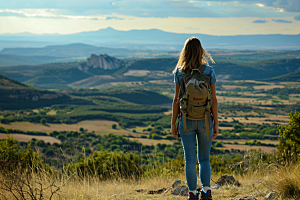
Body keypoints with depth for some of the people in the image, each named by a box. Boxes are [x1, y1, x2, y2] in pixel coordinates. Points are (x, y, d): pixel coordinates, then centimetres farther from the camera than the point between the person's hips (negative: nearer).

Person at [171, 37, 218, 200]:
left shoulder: (179, 72, -5)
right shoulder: (209, 71, -5)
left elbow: (177, 99, -3)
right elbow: (213, 99, -3)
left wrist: (173, 123, 4)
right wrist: (216, 123, 4)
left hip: (186, 120, 0)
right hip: (205, 120, 1)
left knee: (190, 159, 6)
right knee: (204, 158, 14)